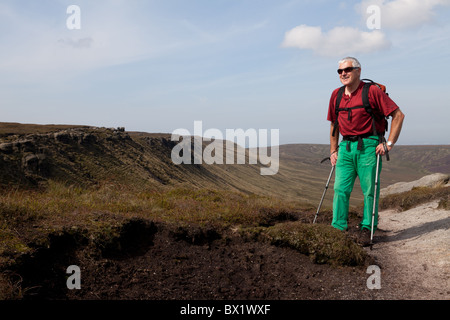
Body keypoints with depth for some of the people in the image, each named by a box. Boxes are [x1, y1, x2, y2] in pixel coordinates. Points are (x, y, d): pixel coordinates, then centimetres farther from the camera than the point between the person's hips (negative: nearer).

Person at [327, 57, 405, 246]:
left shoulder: (372, 91, -5)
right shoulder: (336, 95, 11)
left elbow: (398, 115, -5)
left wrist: (389, 143, -10)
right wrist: (333, 150, 16)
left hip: (368, 146, -4)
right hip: (346, 147, 5)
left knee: (370, 190, 0)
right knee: (340, 189, 0)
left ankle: (366, 229, 12)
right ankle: (338, 228, 7)